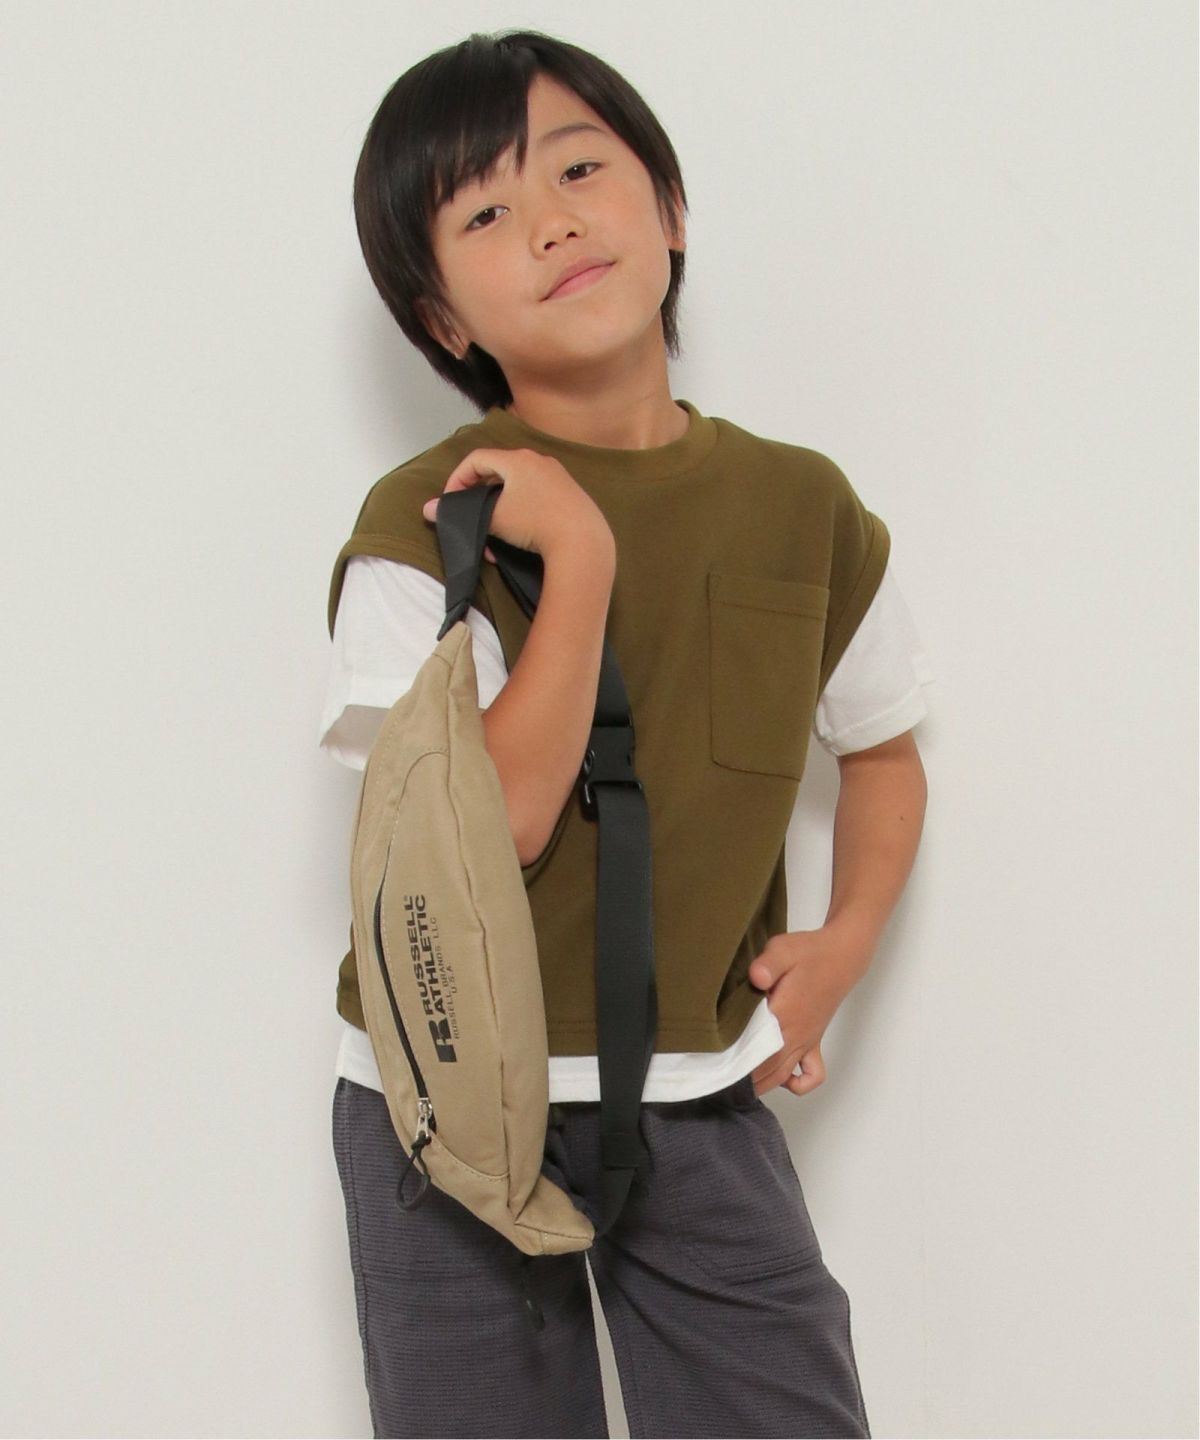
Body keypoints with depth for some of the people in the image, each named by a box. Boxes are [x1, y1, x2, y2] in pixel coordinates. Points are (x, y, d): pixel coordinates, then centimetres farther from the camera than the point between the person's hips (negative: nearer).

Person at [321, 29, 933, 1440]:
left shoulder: (803, 508, -1)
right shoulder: (425, 520, -13)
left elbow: (883, 748, 14)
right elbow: (498, 817, -22)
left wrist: (846, 940, -2)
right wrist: (582, 554, -25)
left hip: (703, 1100, 3)